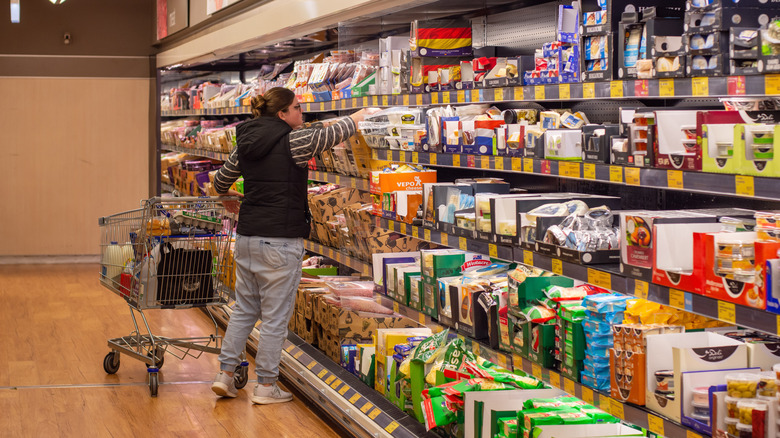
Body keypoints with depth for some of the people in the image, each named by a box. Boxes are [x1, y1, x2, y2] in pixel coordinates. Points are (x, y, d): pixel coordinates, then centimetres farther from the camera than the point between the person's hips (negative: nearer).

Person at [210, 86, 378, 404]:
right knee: (275, 316, 2)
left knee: (244, 309, 17)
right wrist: (361, 115, 14)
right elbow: (332, 135, -5)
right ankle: (266, 386, 8)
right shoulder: (292, 141, -12)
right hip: (280, 240, -7)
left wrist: (229, 199, 44)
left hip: (247, 235, 7)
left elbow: (221, 181, 22)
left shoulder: (246, 142, 10)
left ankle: (225, 374, 19)